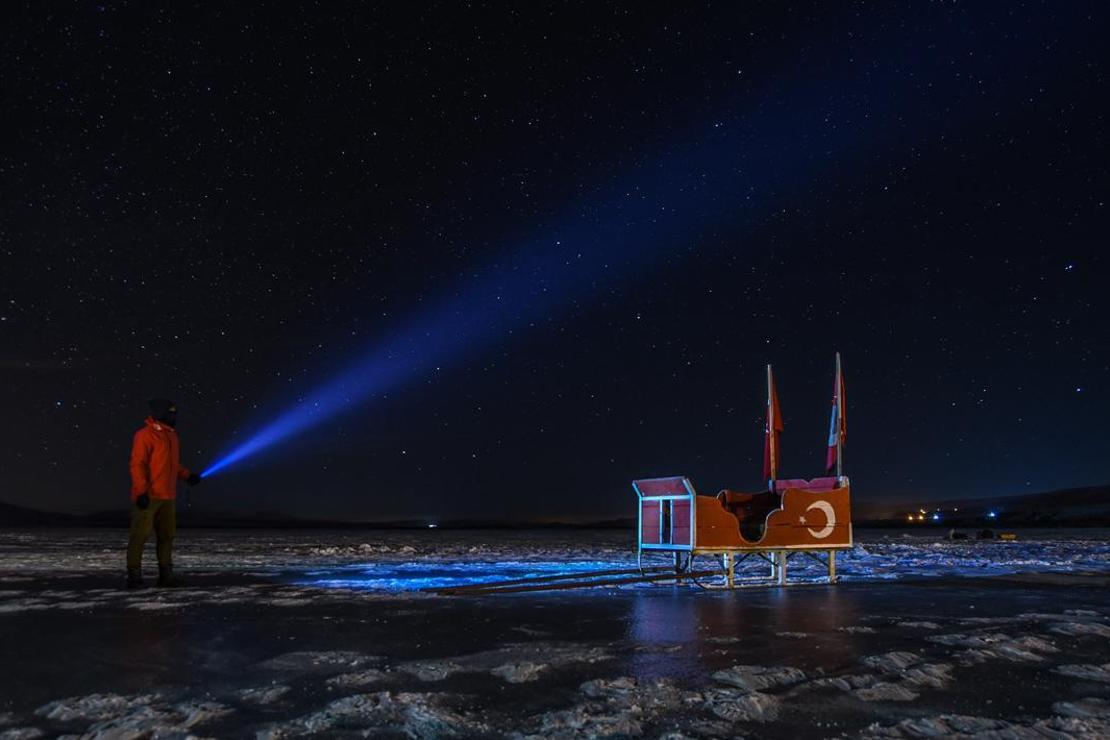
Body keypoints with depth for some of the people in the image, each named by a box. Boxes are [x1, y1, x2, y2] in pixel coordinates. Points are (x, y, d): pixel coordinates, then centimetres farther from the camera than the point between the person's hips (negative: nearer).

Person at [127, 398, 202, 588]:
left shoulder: (171, 435, 15)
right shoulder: (145, 435, -10)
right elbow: (137, 464, -15)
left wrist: (187, 475, 10)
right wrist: (141, 491, -20)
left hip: (167, 496, 8)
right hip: (148, 496, -8)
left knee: (167, 535, 9)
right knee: (140, 535, -4)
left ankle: (165, 575, 15)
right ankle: (134, 576, 3)